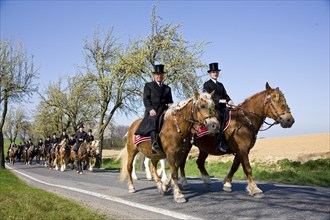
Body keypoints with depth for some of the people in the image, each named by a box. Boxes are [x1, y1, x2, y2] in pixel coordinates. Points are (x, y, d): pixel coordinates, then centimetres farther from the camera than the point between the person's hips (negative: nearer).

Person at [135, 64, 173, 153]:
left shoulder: (167, 88, 27)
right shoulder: (148, 85, 16)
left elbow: (170, 101, 24)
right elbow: (146, 99, 4)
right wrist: (150, 109, -13)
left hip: (164, 110, 4)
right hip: (152, 111, -4)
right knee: (153, 120, -36)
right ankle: (154, 143, -52)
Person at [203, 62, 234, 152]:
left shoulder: (221, 85, 26)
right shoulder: (206, 84, 6)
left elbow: (225, 95, 18)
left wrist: (229, 101, -6)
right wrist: (220, 100, -18)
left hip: (222, 108, 7)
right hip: (212, 107, -7)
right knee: (219, 117, -30)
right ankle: (219, 144, -33)